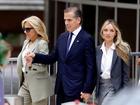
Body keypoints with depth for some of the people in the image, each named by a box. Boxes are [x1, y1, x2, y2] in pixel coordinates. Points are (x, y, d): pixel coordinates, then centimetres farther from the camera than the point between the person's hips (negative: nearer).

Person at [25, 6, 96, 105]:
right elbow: (52, 57, 16)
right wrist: (35, 56, -1)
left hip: (76, 90, -7)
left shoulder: (87, 39, -9)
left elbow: (91, 67, -11)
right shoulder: (62, 37, 13)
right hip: (61, 89, 7)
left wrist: (87, 90, -16)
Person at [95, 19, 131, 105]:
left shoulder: (121, 50, -6)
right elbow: (95, 72, 11)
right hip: (101, 86, 5)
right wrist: (96, 89, 6)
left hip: (115, 87, -5)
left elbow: (126, 74, -5)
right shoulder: (98, 50, 7)